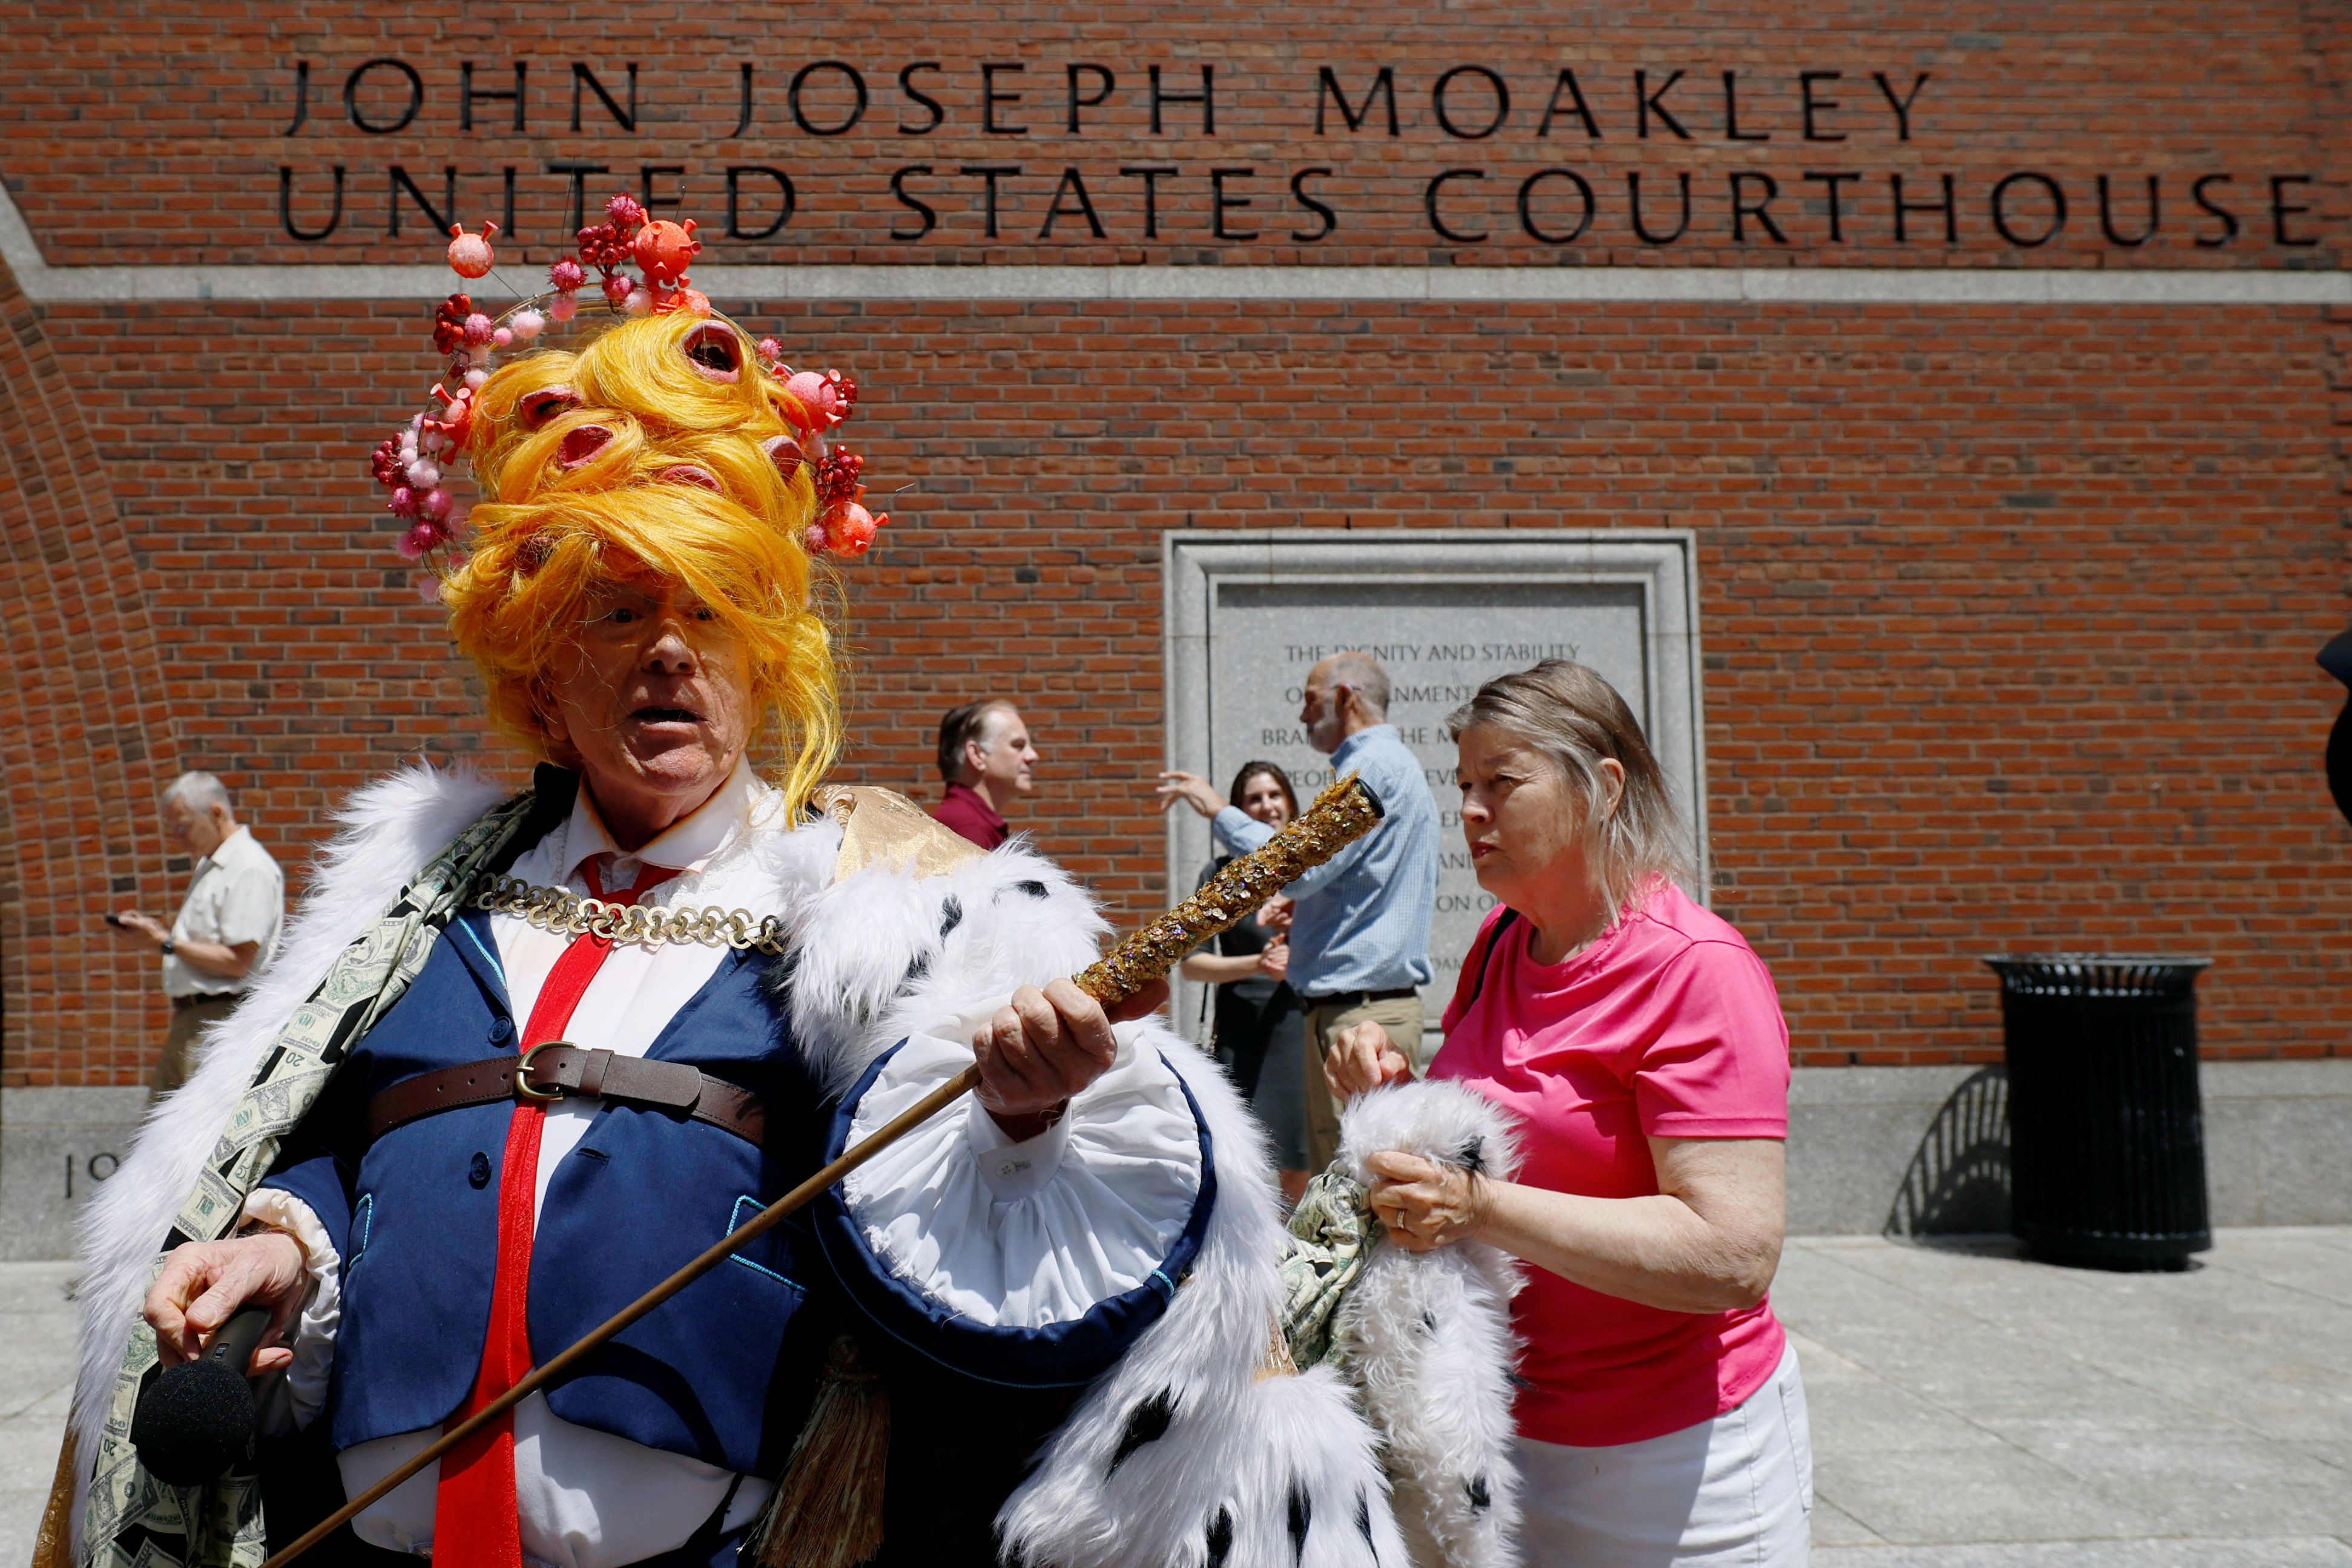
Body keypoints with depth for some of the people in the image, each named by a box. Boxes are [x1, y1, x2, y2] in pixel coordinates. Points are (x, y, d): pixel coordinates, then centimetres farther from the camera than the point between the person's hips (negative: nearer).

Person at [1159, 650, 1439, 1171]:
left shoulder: (1371, 765, -12)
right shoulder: (1399, 765, 21)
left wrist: (1219, 811, -11)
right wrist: (1310, 911, 25)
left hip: (1358, 1013, -11)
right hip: (1389, 1001, 11)